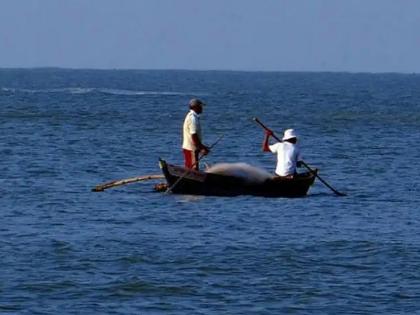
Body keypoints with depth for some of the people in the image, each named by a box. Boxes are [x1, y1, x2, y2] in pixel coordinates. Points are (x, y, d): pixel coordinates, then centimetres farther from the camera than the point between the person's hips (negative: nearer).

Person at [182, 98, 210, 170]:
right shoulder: (193, 118, -18)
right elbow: (194, 136, -23)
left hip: (188, 147, 10)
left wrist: (202, 147, 20)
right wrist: (202, 148, -19)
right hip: (191, 149, -10)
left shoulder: (190, 116, 15)